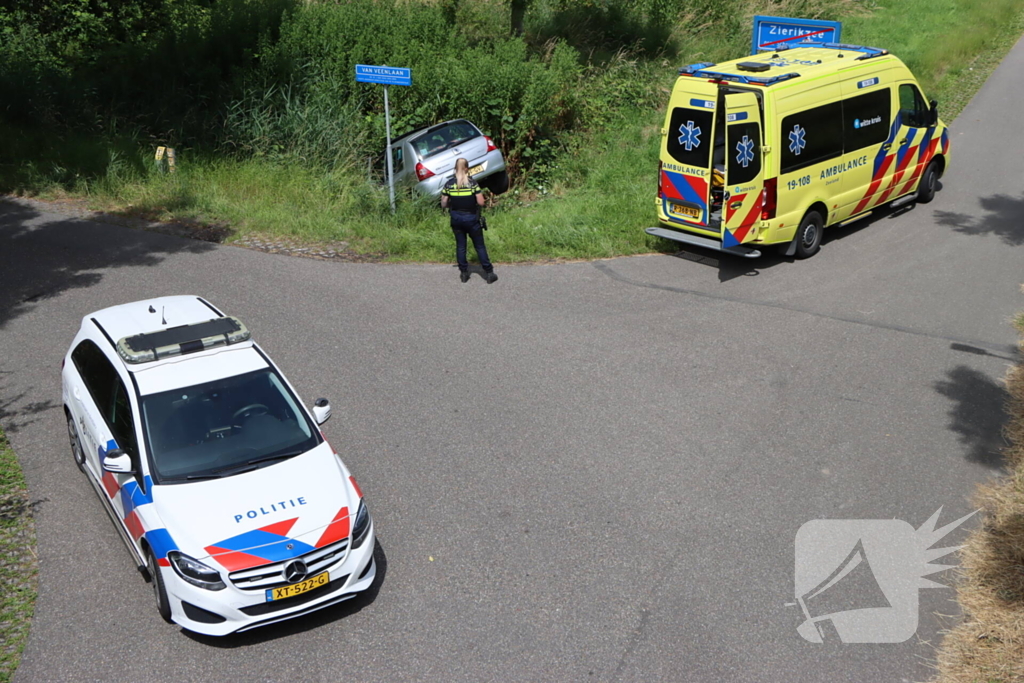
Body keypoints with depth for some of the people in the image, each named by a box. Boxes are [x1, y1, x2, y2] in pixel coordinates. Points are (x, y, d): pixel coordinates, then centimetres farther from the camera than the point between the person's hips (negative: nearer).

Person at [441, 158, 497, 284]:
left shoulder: (449, 184, -6)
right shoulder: (473, 183, -13)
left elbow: (443, 204, -2)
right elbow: (481, 202, -14)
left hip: (456, 219, 2)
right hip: (471, 218, -2)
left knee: (460, 245, 14)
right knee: (480, 246, 7)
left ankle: (463, 273, 19)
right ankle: (489, 273, 10)